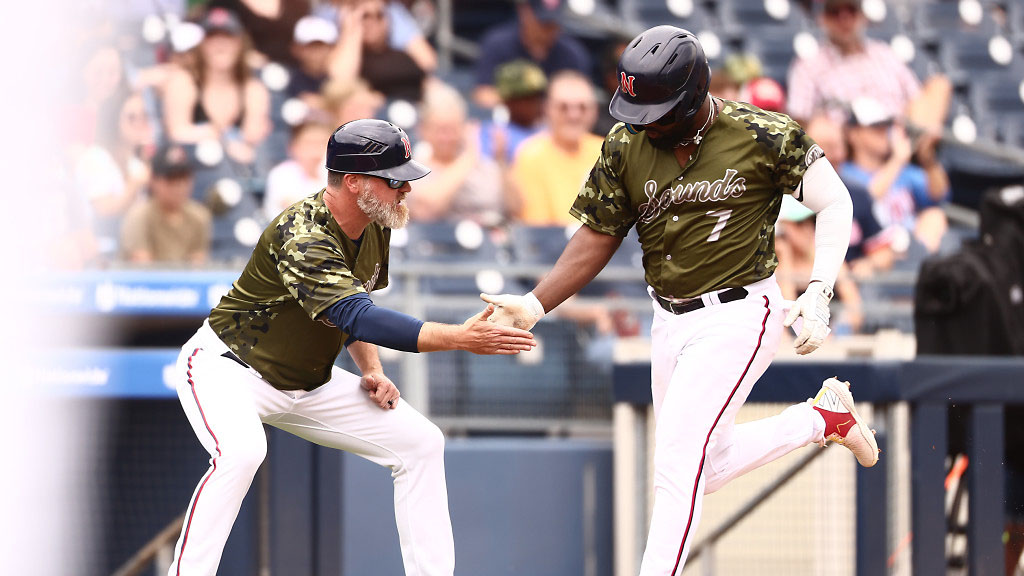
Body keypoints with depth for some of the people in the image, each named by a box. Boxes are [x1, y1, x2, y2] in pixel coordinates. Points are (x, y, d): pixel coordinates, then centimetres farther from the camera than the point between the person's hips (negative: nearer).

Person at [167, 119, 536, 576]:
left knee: (420, 442, 2)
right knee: (241, 451, -38)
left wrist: (371, 370, -3)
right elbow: (356, 317, -43)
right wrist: (460, 338, -47)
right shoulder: (302, 236, -31)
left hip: (308, 381, 9)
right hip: (226, 366, -8)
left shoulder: (375, 227, -3)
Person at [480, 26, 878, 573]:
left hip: (738, 317, -6)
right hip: (668, 321, 6)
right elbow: (599, 237, 5)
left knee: (677, 461, -15)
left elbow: (834, 203, -8)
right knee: (706, 468, 16)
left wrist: (818, 294, -19)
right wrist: (535, 305, -6)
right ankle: (821, 418, 35)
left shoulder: (763, 137, -15)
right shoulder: (625, 146, -3)